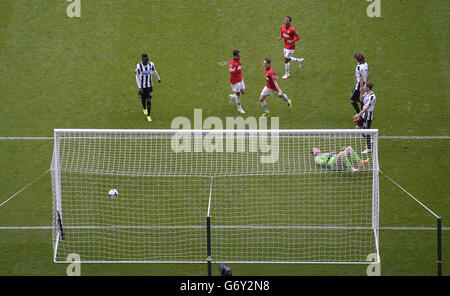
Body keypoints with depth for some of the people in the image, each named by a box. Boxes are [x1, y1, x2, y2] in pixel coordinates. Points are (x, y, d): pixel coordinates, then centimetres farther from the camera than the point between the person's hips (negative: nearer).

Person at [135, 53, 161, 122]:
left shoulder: (151, 64, -12)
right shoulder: (138, 66, -21)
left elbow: (154, 71, 9)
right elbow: (137, 77, -12)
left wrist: (158, 78, 25)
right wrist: (139, 87, -17)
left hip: (150, 85, 1)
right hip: (142, 86, -1)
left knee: (149, 100, -5)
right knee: (143, 99, 18)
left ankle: (148, 116, 2)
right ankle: (144, 108, 51)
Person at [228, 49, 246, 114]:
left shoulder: (239, 60, 5)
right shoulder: (232, 62, -23)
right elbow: (230, 70, -41)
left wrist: (241, 76, 21)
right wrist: (233, 70, -64)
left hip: (240, 79, 8)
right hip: (235, 81, -8)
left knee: (243, 92, 10)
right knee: (237, 94, 2)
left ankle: (232, 97, 37)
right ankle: (239, 108, 17)